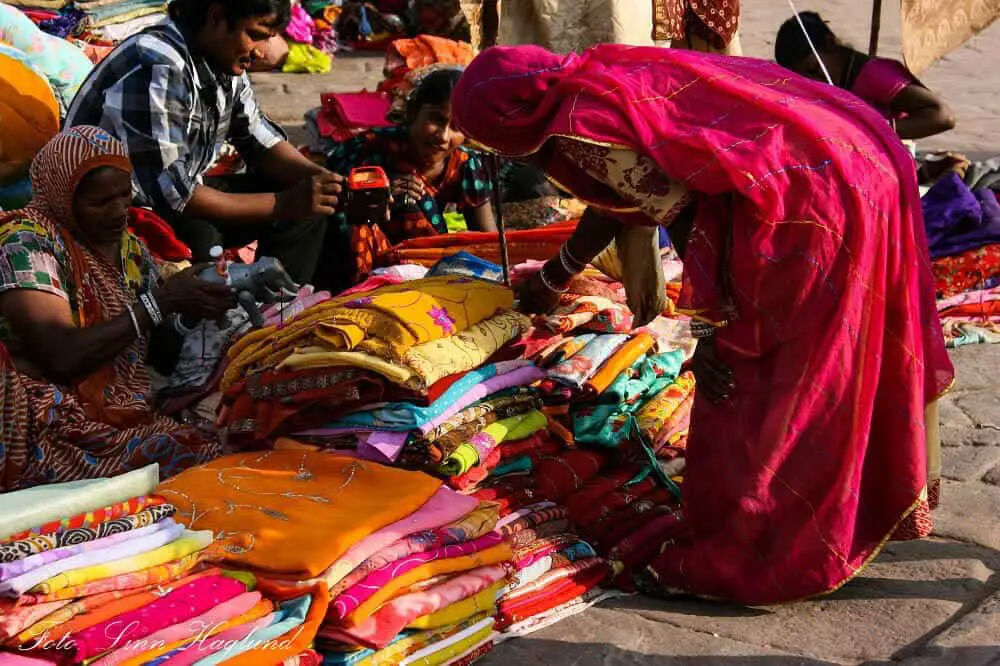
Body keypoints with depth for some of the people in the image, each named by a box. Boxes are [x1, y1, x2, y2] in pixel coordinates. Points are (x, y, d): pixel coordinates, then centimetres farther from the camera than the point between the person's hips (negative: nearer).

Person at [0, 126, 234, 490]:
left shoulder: (128, 245, 10)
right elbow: (63, 356, -22)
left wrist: (196, 304, -5)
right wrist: (160, 302, -20)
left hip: (129, 417, 7)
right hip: (54, 442, -7)